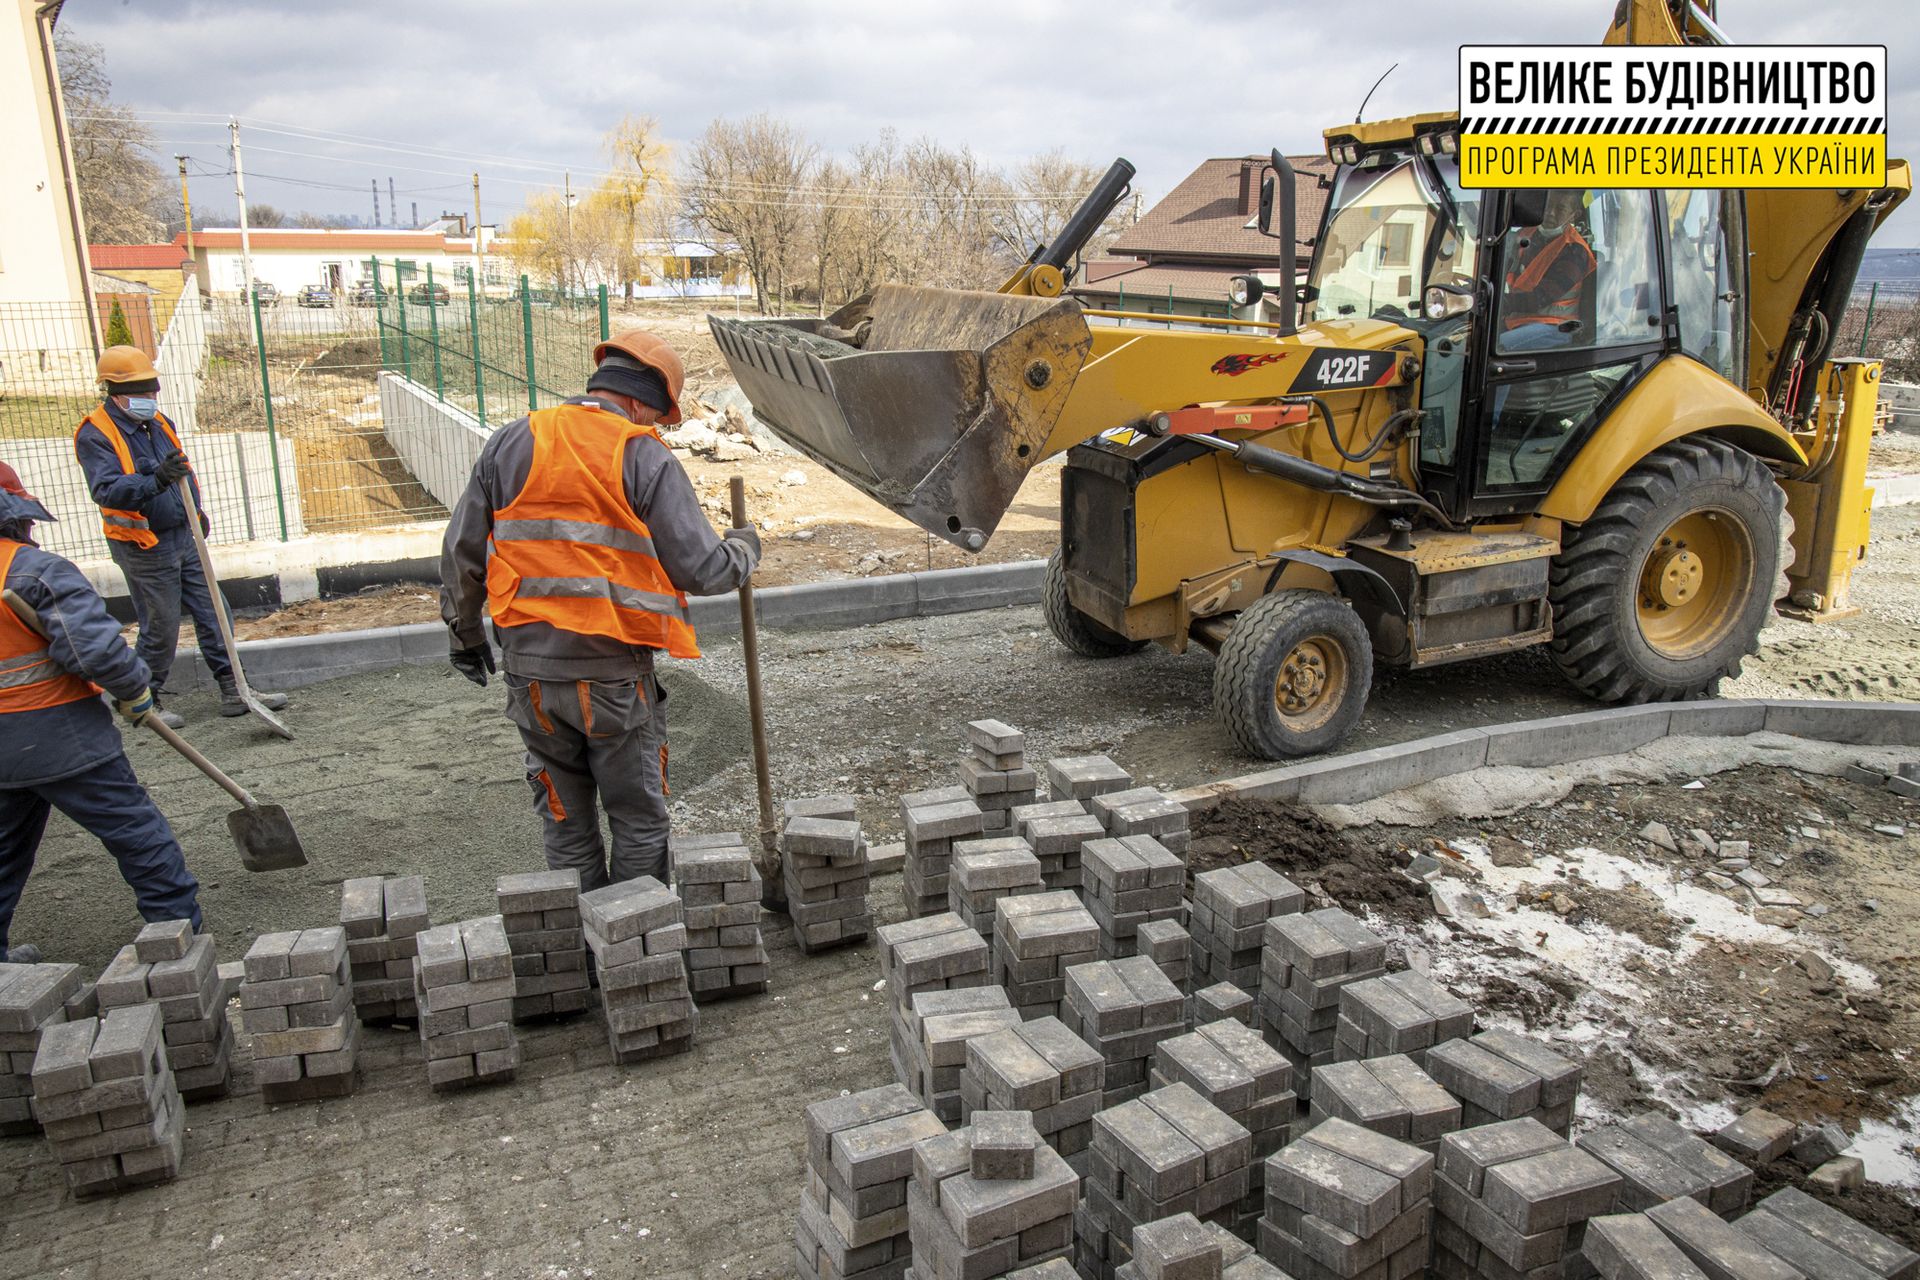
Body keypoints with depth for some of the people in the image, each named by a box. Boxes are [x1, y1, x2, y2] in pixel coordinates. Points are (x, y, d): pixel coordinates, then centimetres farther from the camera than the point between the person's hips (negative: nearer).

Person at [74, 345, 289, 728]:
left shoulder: (160, 423, 10)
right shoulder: (95, 436, -14)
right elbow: (107, 490, -29)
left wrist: (198, 510, 26)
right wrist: (155, 480, -44)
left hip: (186, 538, 7)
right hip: (144, 549, -7)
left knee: (213, 613, 8)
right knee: (161, 628, 0)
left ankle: (234, 690, 14)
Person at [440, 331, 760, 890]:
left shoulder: (509, 445, 6)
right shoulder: (646, 459, -7)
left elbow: (461, 554, 10)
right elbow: (701, 570, -9)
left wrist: (465, 633, 23)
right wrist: (743, 549, 12)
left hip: (529, 668, 4)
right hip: (615, 672, -4)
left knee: (566, 826, 17)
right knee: (639, 823, 13)